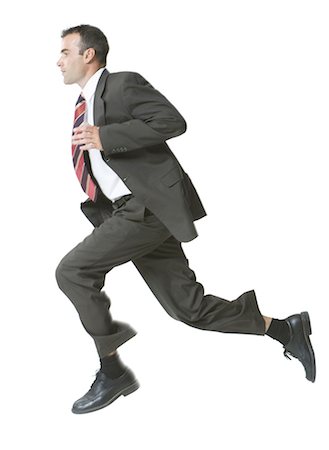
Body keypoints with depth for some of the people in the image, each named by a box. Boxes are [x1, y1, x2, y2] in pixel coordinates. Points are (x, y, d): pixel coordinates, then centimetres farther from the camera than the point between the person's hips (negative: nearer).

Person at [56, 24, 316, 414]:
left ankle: (112, 371, -2)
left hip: (151, 205, -9)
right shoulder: (83, 107, 21)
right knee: (187, 307, 7)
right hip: (129, 212, 9)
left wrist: (104, 137, -20)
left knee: (73, 270, -15)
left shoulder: (123, 84, -5)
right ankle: (286, 330, 19)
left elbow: (172, 121, -18)